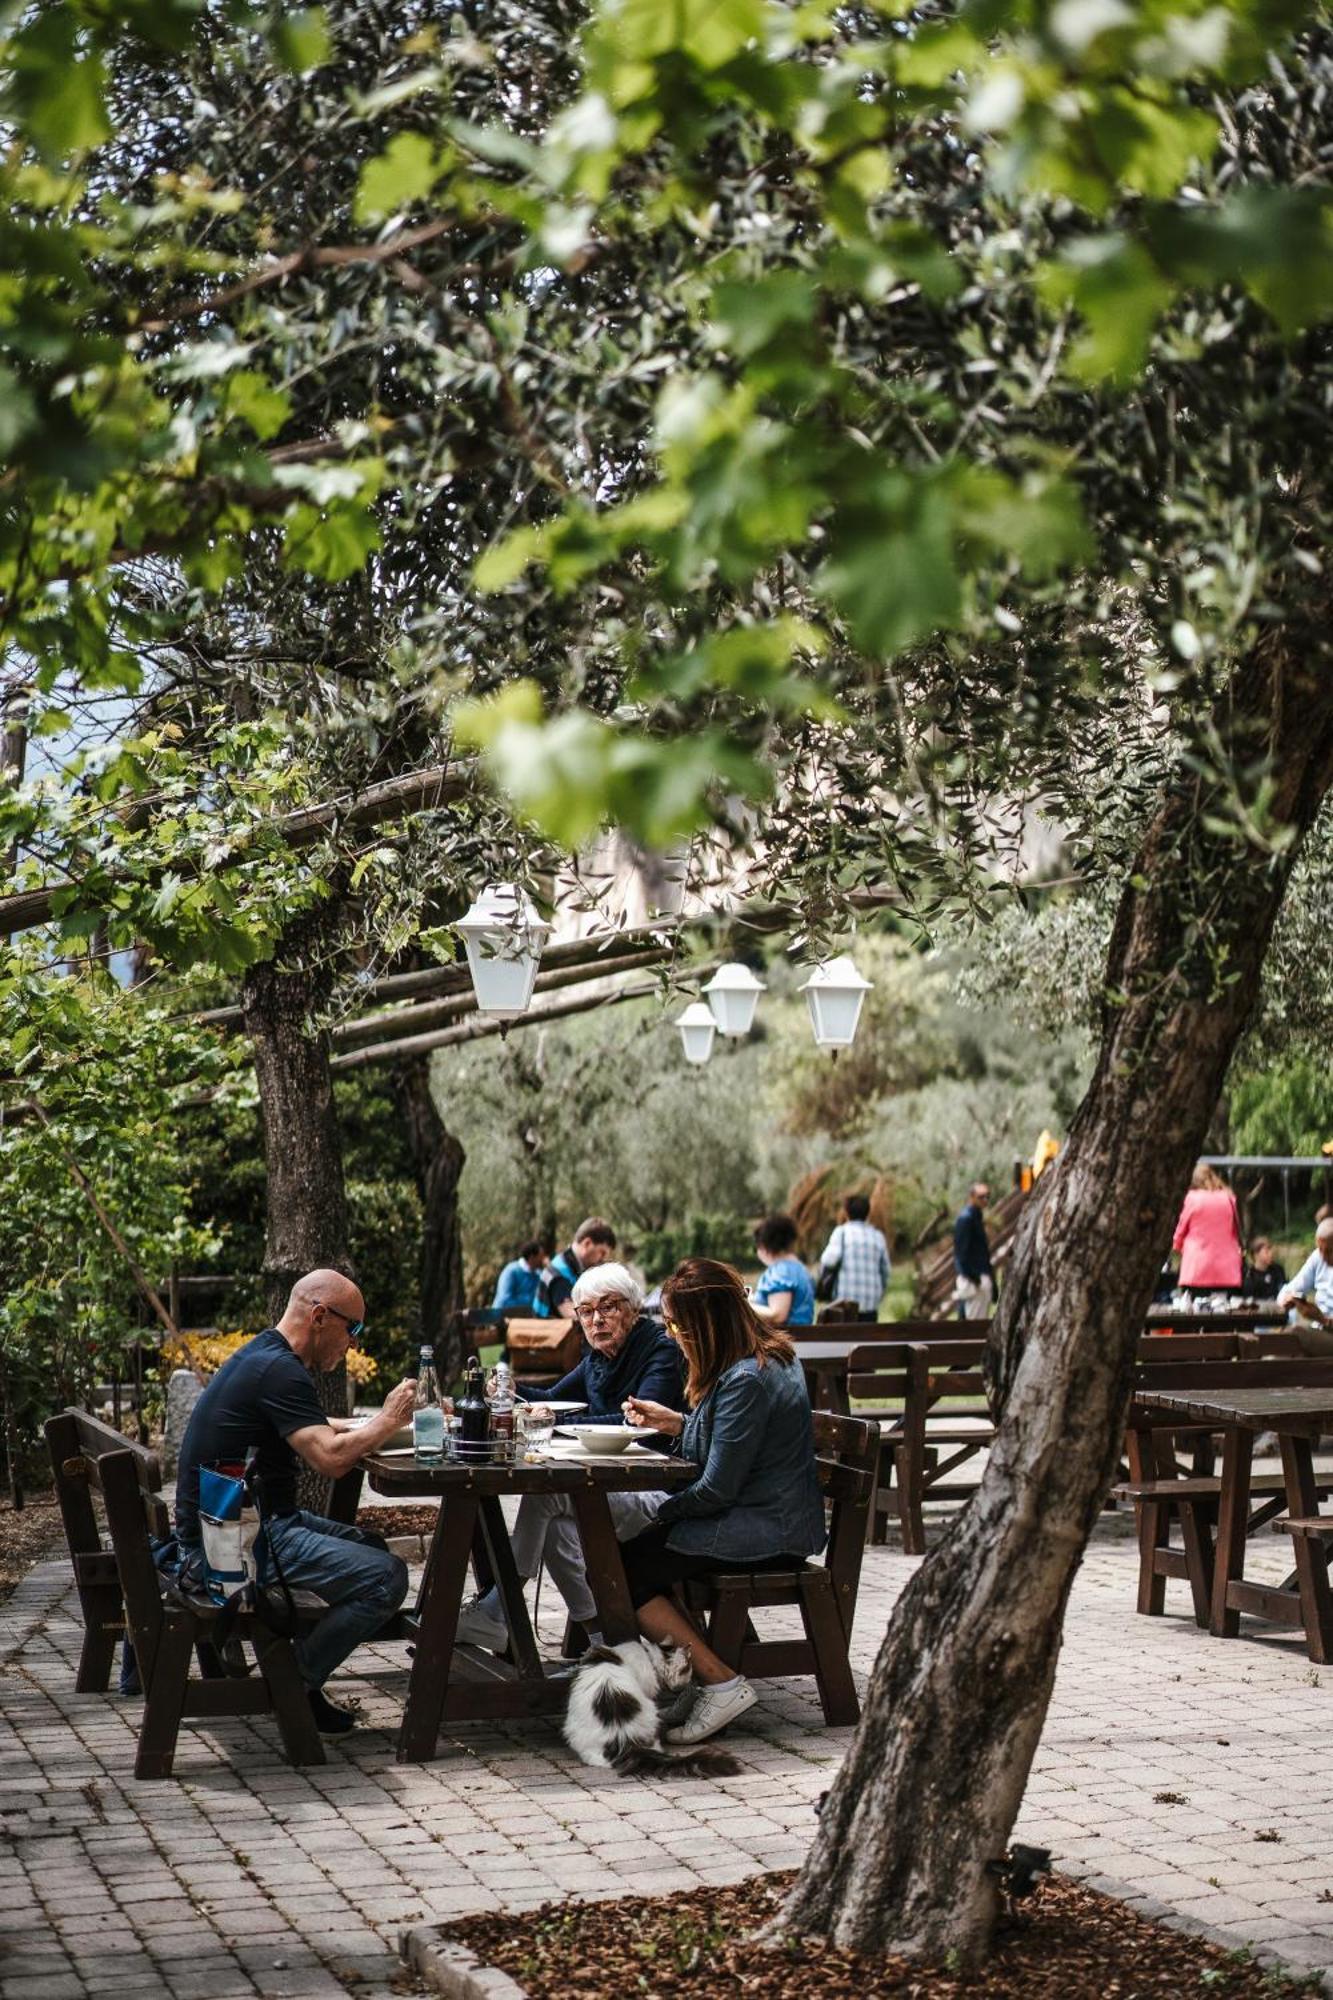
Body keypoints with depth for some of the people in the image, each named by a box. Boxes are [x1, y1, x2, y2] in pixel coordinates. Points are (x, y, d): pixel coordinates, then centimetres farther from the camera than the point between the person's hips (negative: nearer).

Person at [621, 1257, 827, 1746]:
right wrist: (675, 1424, 9)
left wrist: (662, 1512, -5)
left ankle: (721, 1683, -10)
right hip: (775, 1520, 11)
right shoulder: (769, 1354, 9)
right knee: (635, 1550, 9)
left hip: (765, 1531, -11)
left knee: (625, 1569, -11)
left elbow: (717, 1488, -21)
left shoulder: (746, 1381, -23)